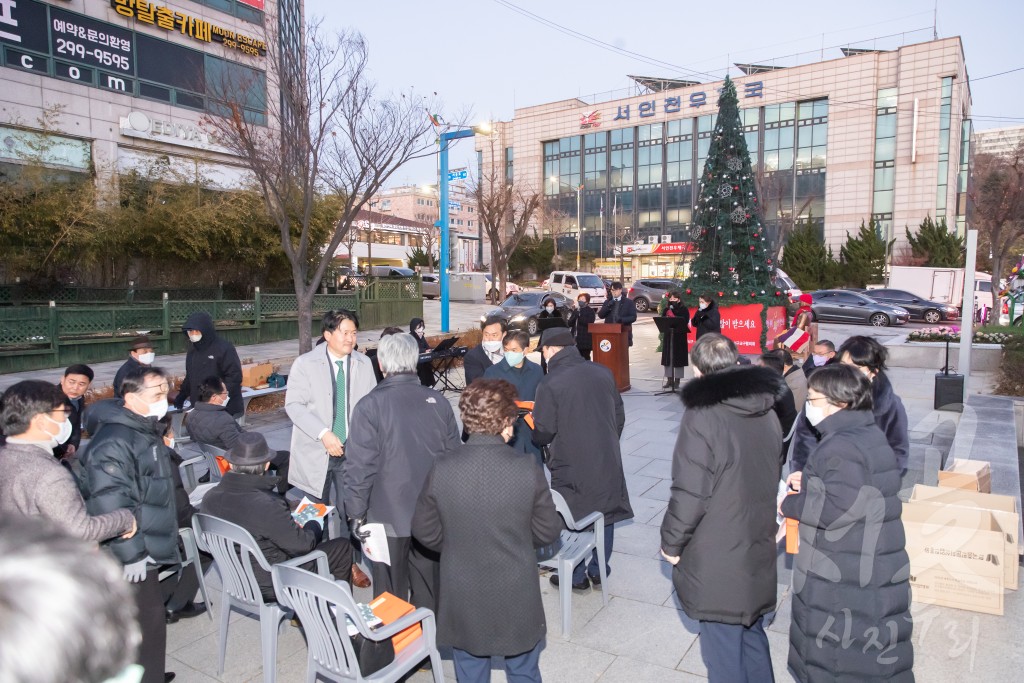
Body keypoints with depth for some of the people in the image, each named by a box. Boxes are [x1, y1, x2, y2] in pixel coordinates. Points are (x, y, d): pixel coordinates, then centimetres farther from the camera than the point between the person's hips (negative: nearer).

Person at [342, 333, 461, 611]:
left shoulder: (369, 406, -14)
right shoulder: (438, 401, -3)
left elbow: (360, 465, -14)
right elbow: (454, 455, 5)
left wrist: (356, 512, -3)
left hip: (389, 516, -3)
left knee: (391, 596, 12)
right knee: (429, 592, 18)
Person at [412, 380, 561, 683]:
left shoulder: (441, 469, -17)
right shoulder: (528, 471, -20)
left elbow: (425, 531, -5)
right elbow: (548, 531, -7)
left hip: (463, 601, 1)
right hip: (517, 600, -1)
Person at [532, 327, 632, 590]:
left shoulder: (549, 384, -18)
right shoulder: (602, 372, -2)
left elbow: (543, 432, -14)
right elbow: (619, 415, 7)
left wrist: (536, 437, 9)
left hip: (571, 466, -5)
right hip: (608, 462, 5)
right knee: (604, 513, 19)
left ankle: (576, 576, 27)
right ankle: (598, 570, 33)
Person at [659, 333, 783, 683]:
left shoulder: (703, 415, -21)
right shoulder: (765, 411, 3)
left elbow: (689, 493, -21)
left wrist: (671, 542, -6)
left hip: (719, 564, -7)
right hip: (759, 552, 8)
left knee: (724, 652, 7)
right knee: (752, 635, 24)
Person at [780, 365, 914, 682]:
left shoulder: (841, 447, -24)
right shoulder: (871, 434, 7)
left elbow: (838, 506, -30)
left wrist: (789, 504, -17)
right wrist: (809, 481, 9)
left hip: (843, 578, -9)